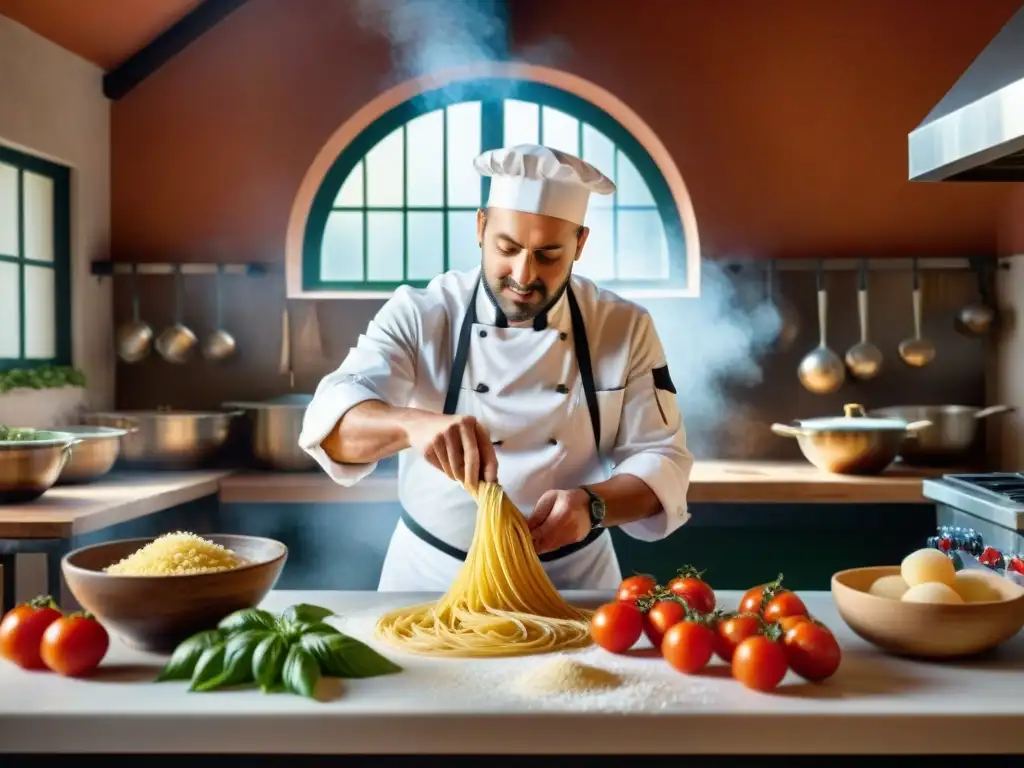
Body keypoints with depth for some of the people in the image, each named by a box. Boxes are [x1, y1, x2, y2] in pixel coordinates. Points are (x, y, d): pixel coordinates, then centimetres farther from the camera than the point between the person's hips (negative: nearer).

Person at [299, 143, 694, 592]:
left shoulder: (626, 329, -3)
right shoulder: (417, 316, -8)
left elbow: (662, 460, -4)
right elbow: (333, 419, -20)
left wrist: (591, 505, -25)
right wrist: (414, 425, -42)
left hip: (571, 582, 2)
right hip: (431, 578, -1)